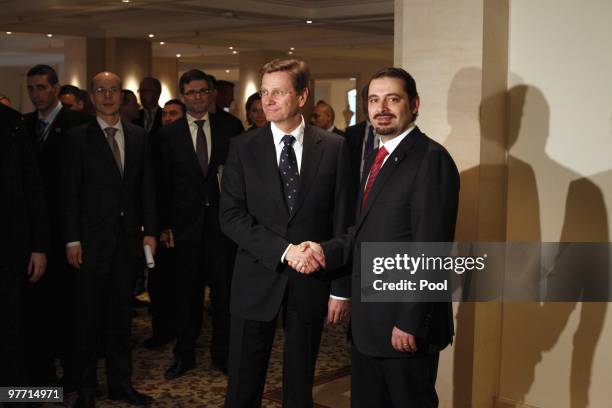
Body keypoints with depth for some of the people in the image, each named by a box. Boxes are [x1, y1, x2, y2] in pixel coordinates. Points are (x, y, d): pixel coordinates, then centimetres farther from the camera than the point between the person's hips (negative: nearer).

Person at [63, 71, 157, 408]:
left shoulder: (138, 136, 8)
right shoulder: (78, 138, -2)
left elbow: (146, 187, 9)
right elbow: (70, 192, -5)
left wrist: (149, 231, 3)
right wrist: (72, 240, -9)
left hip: (127, 238, 3)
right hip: (92, 238, -3)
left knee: (121, 314, 12)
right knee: (88, 316, 5)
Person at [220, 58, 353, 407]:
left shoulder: (334, 148, -1)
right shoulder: (244, 148, 0)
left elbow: (343, 221, -1)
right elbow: (231, 216, -5)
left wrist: (341, 288, -3)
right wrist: (282, 250, -17)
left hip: (311, 282, 0)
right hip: (258, 278, 0)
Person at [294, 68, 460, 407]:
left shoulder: (431, 159, -15)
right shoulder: (376, 158, 14)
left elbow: (429, 250, -20)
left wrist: (410, 323, -21)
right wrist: (327, 251, -2)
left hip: (406, 321, -8)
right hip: (367, 322, 9)